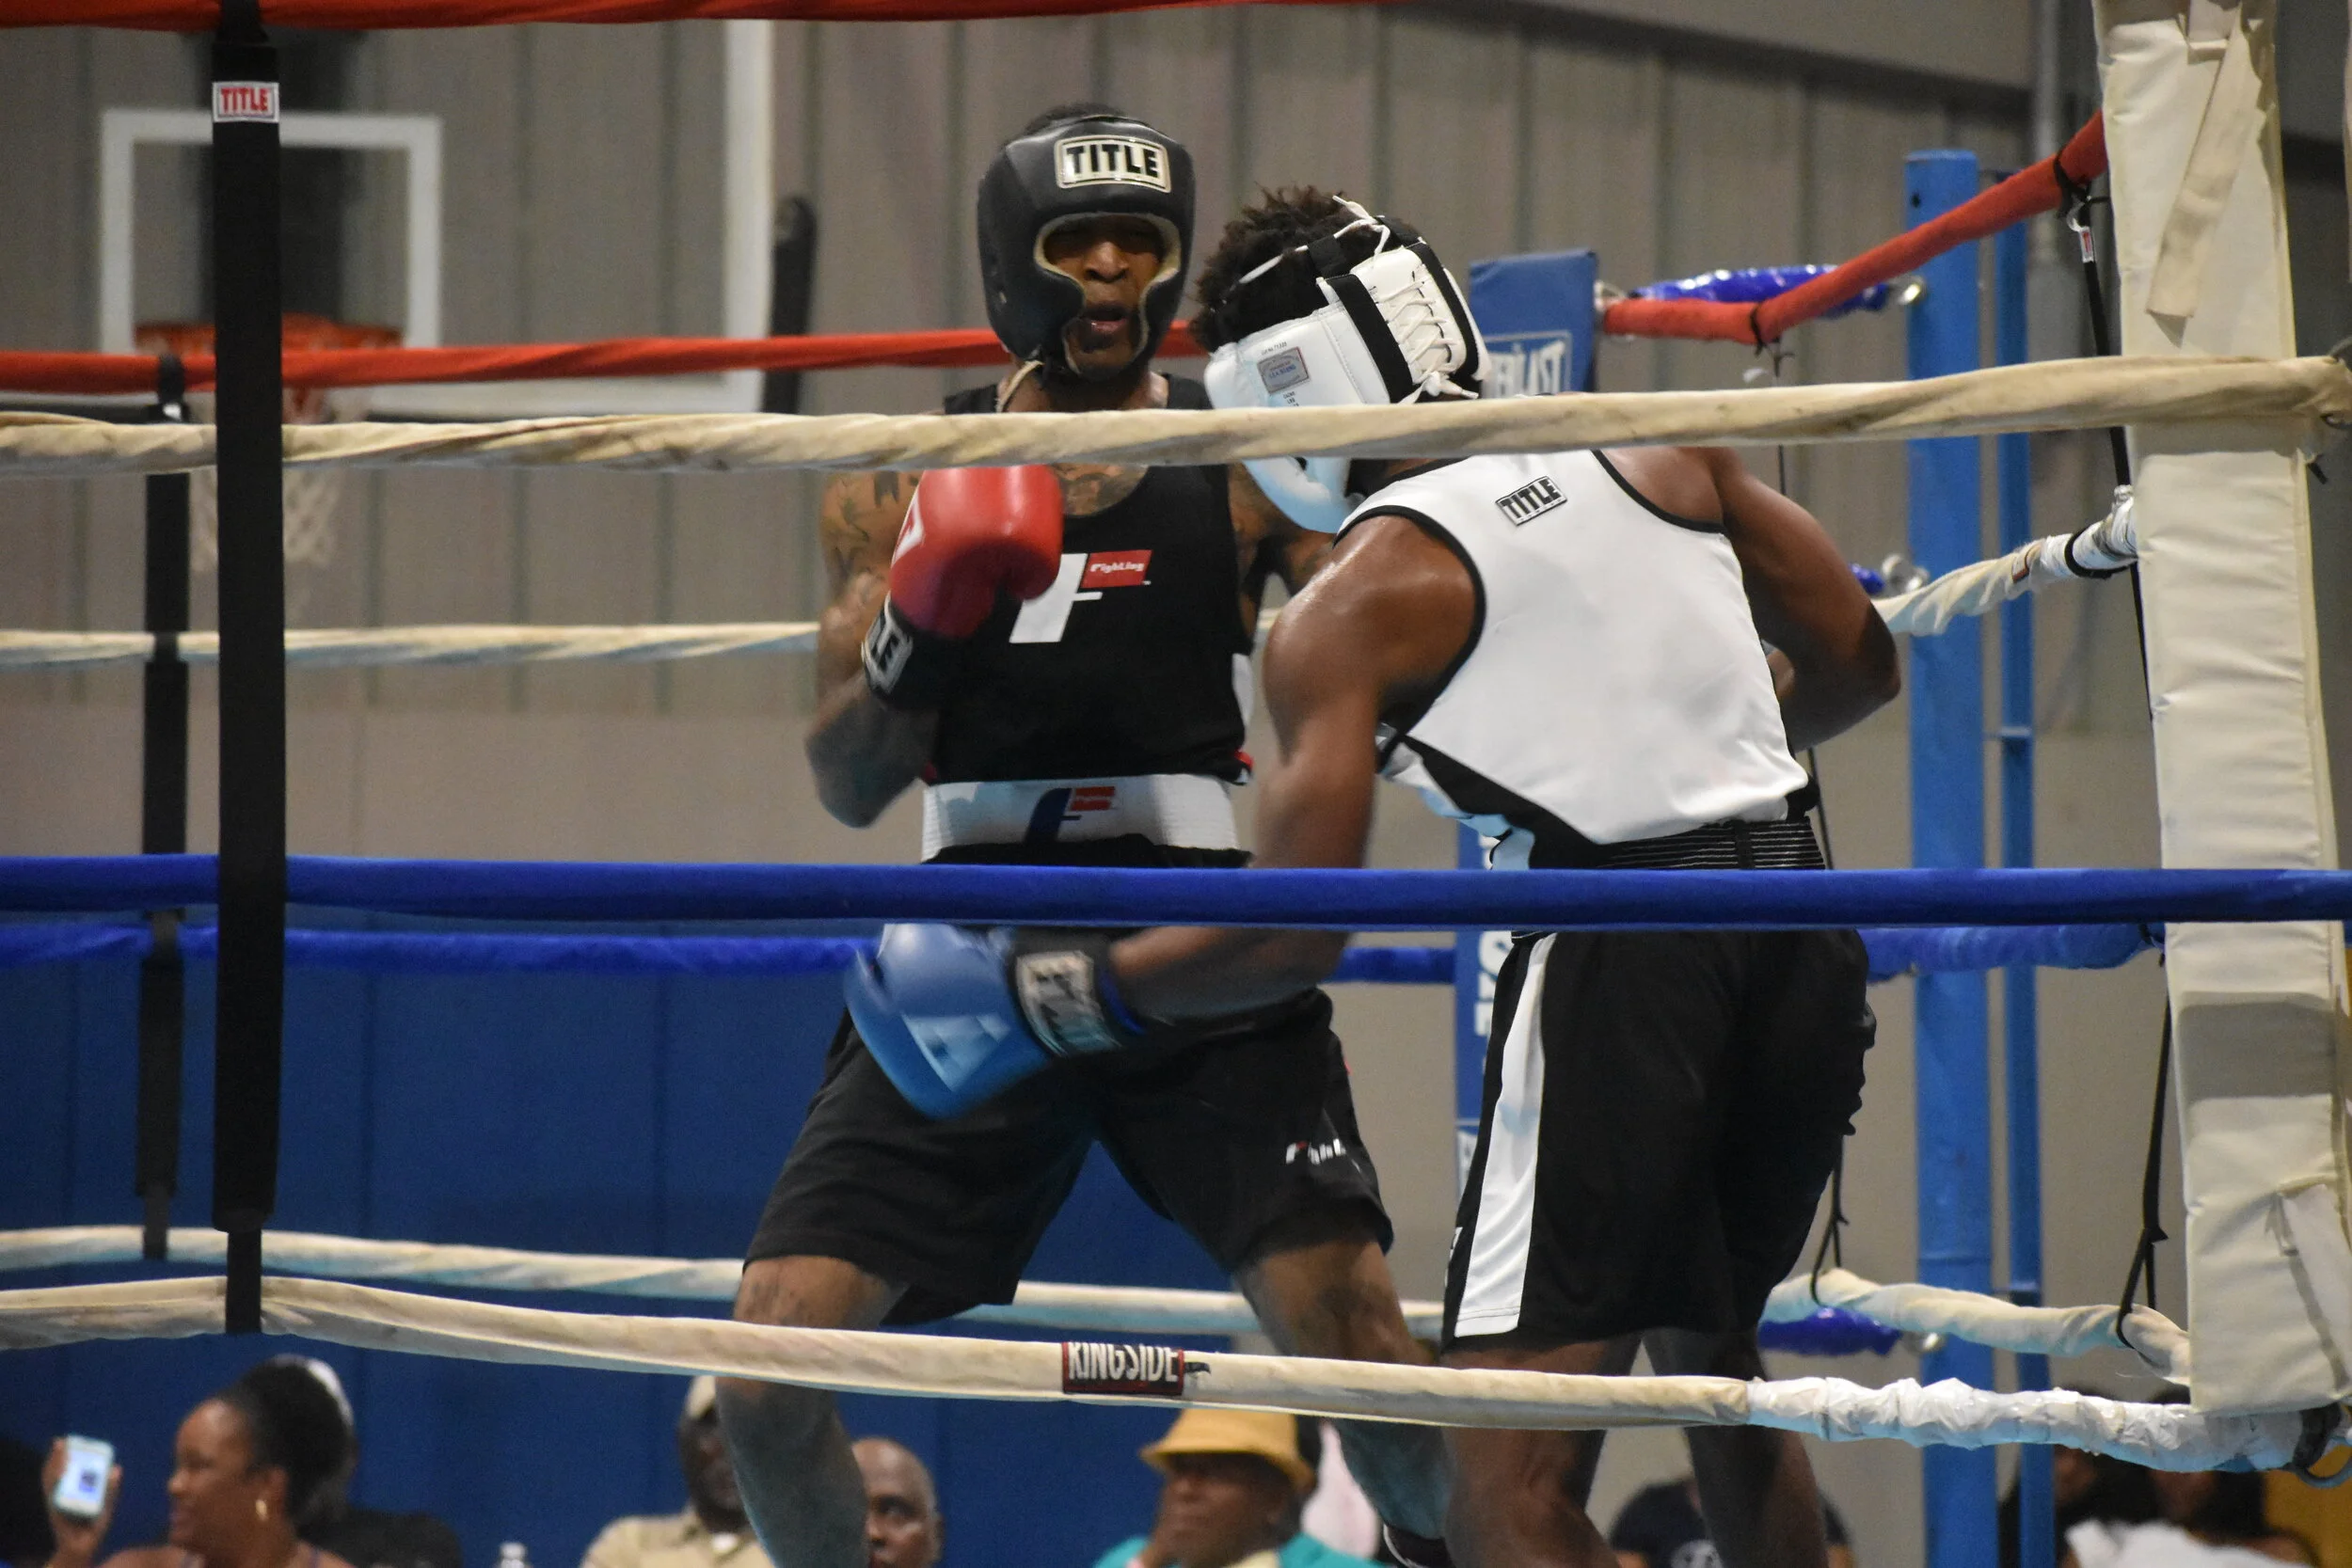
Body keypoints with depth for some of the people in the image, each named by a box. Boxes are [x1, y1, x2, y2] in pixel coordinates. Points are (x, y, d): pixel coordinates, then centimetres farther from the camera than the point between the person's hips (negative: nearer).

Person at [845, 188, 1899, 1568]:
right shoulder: (1655, 454, 12)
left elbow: (1297, 935, -8)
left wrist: (1038, 996, 3)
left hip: (1620, 952, -7)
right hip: (1798, 918, 7)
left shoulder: (1352, 609, -2)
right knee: (1713, 1366, 28)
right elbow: (1859, 664, 18)